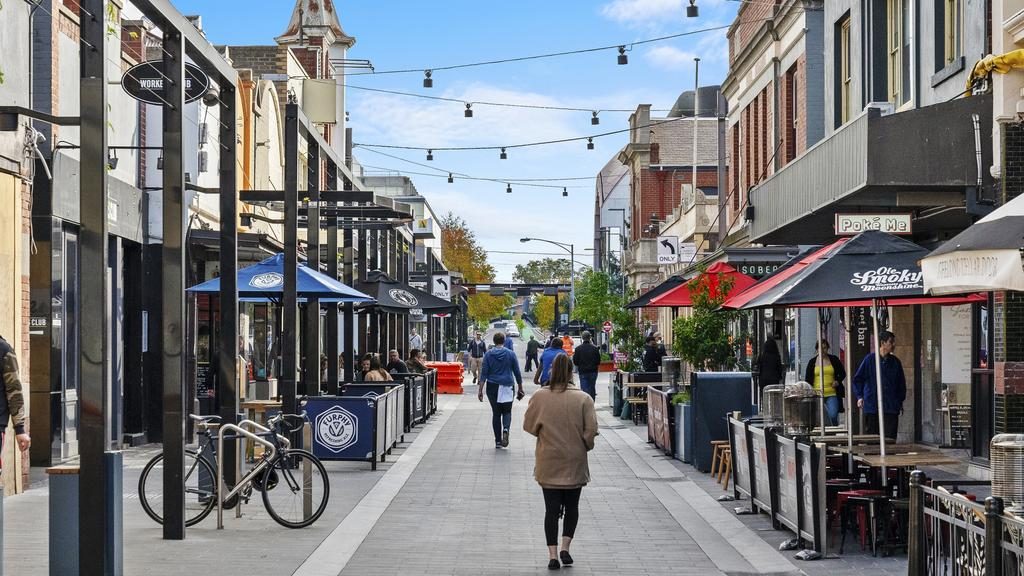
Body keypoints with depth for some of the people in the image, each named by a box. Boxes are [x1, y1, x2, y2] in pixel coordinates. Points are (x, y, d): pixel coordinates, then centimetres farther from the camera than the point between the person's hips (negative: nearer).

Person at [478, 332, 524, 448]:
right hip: (507, 386, -1)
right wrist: (520, 388, 13)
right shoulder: (510, 354, 0)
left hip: (492, 387, 1)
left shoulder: (488, 354, 0)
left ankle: (498, 441, 9)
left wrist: (480, 390, -2)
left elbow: (484, 373, -3)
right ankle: (505, 429, -23)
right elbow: (517, 372, 4)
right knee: (507, 411, 9)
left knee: (496, 413, 9)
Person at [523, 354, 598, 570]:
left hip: (548, 464, 0)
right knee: (572, 506, 16)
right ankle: (565, 547, 6)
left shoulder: (539, 397, -8)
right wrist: (585, 446, 9)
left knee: (551, 509, 6)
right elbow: (591, 431, -11)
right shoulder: (583, 399, -11)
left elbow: (528, 426, 1)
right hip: (575, 463, 0)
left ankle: (553, 555, 2)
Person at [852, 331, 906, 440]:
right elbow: (857, 379, 5)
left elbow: (901, 383, 19)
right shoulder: (870, 359, -1)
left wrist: (900, 400, 14)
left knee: (890, 439, -4)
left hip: (891, 407, 2)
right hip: (871, 406, -2)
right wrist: (859, 396, -1)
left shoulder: (895, 362, 8)